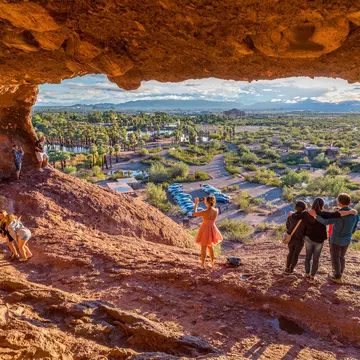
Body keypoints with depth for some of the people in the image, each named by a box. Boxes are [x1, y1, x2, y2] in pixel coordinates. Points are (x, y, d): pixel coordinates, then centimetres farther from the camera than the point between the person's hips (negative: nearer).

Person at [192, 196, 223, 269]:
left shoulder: (205, 212, -28)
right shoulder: (216, 210, -14)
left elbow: (194, 214, -13)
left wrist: (196, 204, -6)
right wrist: (206, 202, 7)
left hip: (205, 230, -5)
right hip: (212, 229, 5)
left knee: (203, 248, 12)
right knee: (210, 246, 26)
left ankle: (203, 265, 23)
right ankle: (212, 263, 36)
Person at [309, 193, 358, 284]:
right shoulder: (354, 214, -5)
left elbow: (326, 222, -36)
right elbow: (354, 229, 6)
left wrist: (315, 215, -34)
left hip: (336, 240, -6)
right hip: (346, 241, 6)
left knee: (335, 258, 10)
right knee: (341, 257, 23)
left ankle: (337, 277, 21)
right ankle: (339, 273, 37)